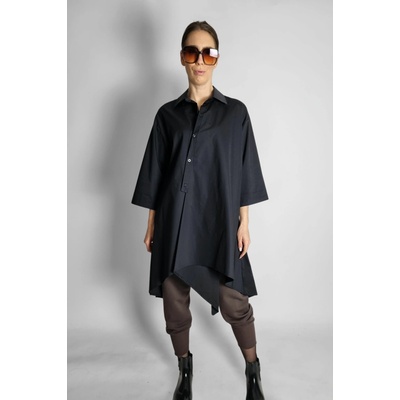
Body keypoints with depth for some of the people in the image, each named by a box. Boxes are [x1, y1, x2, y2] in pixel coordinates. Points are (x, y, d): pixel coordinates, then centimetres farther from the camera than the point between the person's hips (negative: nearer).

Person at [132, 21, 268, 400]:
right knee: (174, 298, 11)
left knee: (233, 300, 0)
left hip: (219, 222, -2)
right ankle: (185, 369, 36)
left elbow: (244, 172, 4)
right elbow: (156, 172, 7)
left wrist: (243, 222, 0)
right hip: (174, 222, 2)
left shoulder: (235, 112, 3)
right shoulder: (167, 114, 6)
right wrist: (151, 224, 6)